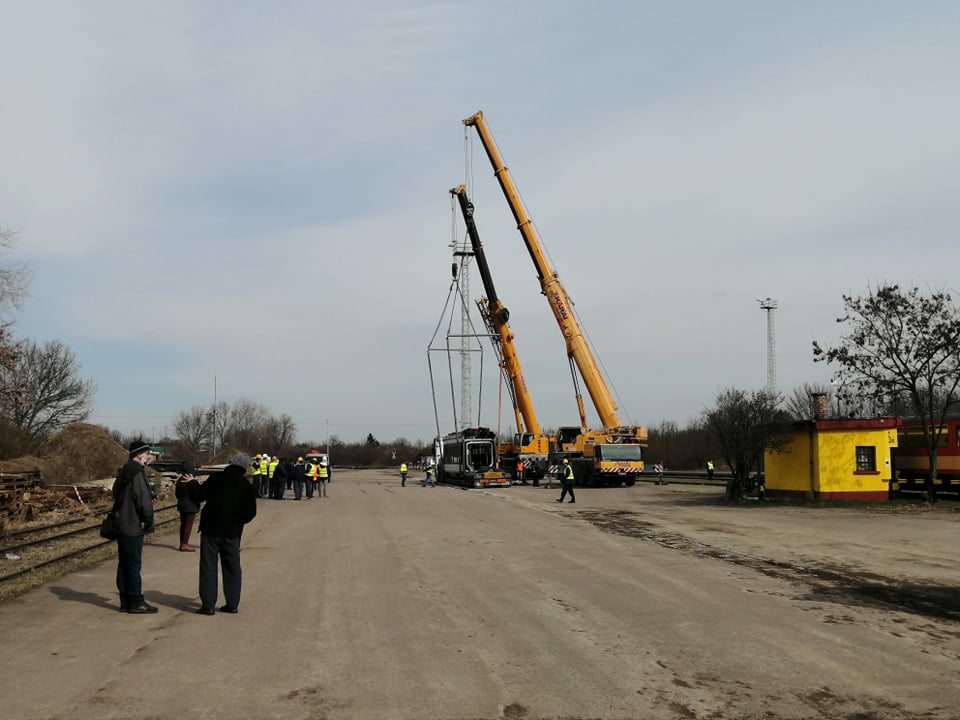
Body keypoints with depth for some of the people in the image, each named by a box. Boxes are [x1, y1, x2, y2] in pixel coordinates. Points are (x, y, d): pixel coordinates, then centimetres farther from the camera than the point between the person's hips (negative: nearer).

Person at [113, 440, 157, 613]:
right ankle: (136, 602, 2)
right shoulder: (136, 473, -17)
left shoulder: (123, 473, 14)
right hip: (133, 527, -10)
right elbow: (144, 498, -23)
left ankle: (125, 601, 21)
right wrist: (147, 520, -12)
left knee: (124, 564, 13)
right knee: (134, 565, -3)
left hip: (121, 525, 10)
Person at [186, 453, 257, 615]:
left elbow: (199, 496, -7)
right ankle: (232, 604, 13)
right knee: (232, 568, 11)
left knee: (208, 567, 2)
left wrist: (193, 484, 11)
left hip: (211, 530, -2)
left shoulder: (216, 478, -7)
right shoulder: (247, 486, 1)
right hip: (232, 533, 2)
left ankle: (208, 604, 1)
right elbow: (250, 512, 1)